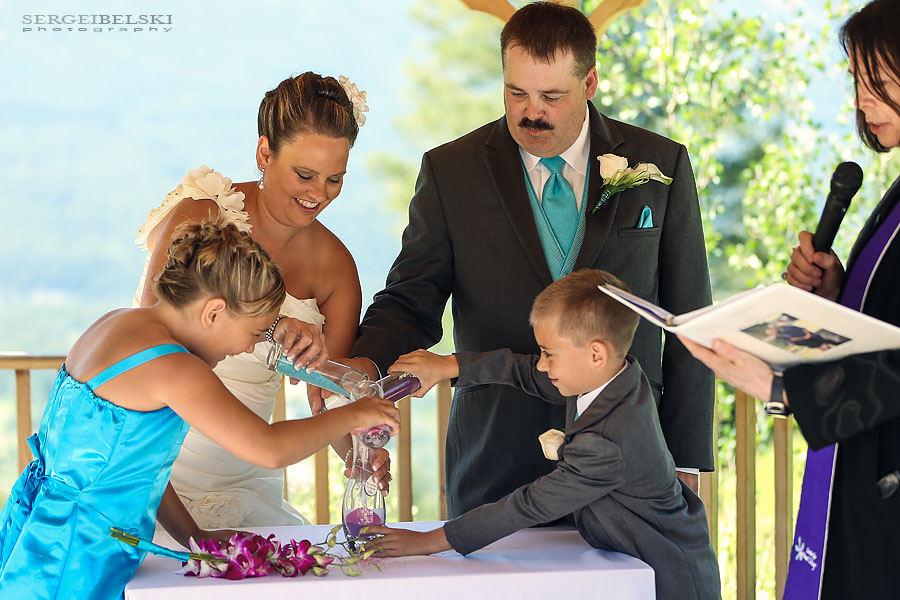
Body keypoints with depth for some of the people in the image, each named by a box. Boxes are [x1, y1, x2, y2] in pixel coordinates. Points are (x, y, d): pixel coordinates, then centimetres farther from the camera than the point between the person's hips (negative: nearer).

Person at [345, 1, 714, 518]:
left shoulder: (661, 165, 3)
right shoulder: (450, 171, 2)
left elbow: (688, 325, 5)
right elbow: (410, 303, 3)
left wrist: (687, 465, 2)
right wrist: (361, 367, -20)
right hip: (494, 468, 0)